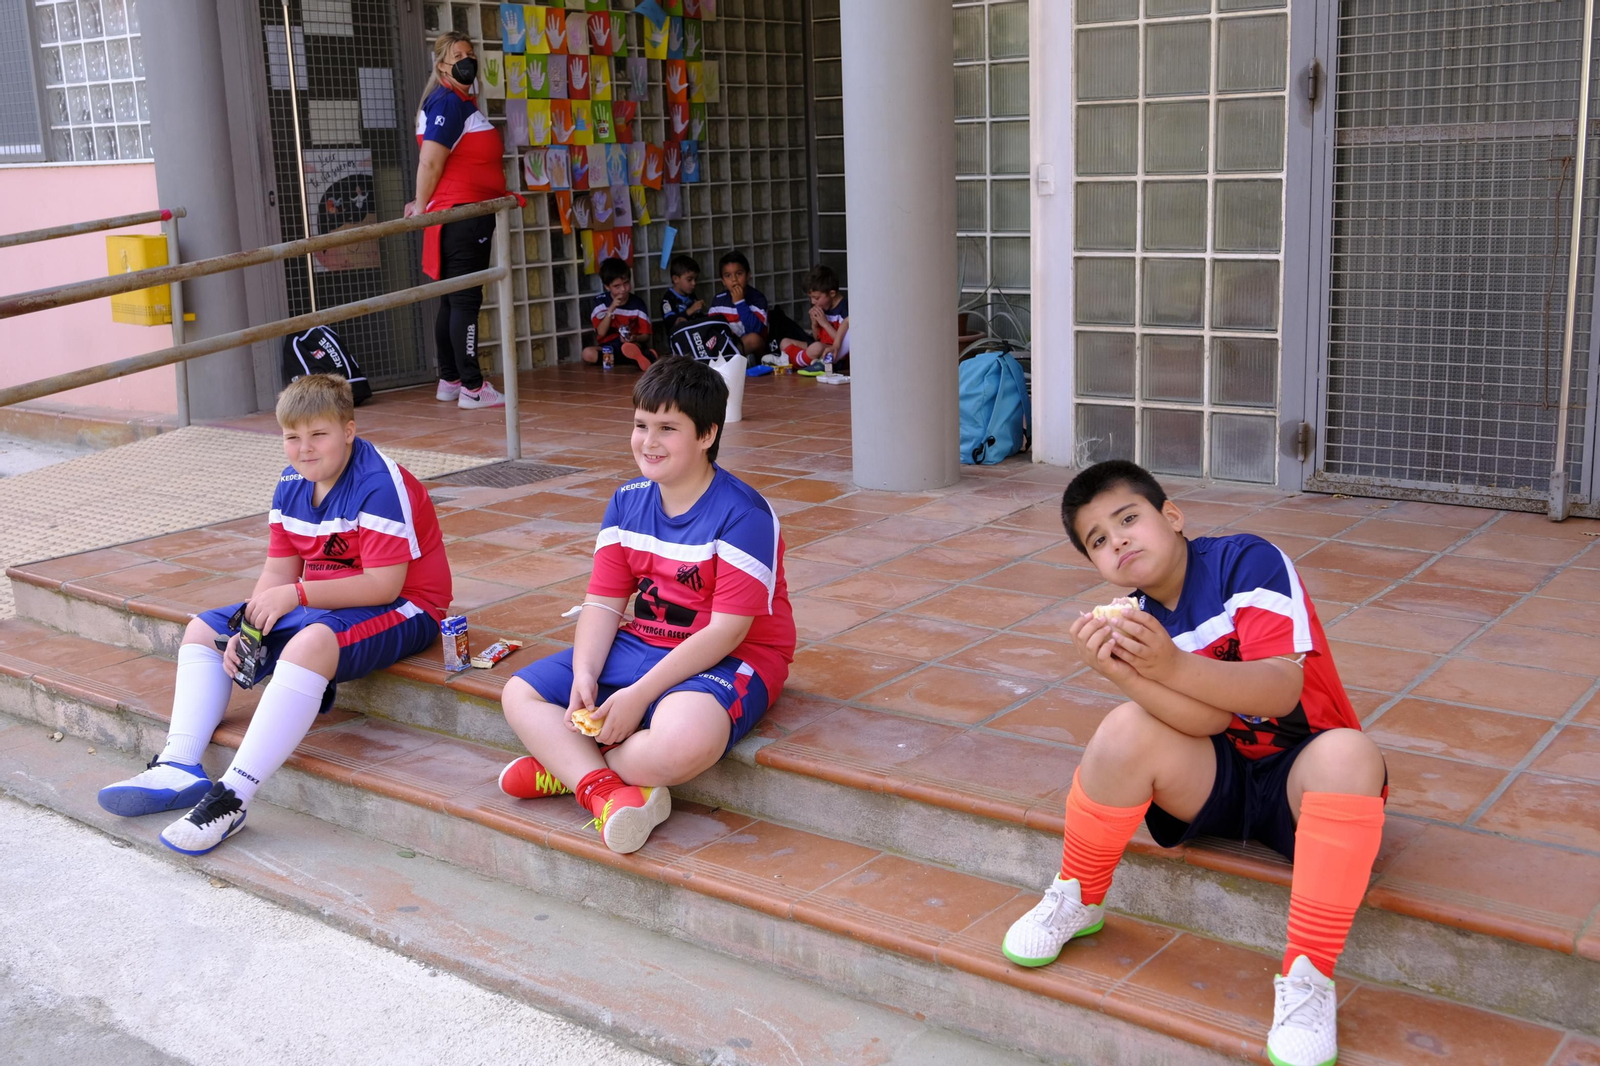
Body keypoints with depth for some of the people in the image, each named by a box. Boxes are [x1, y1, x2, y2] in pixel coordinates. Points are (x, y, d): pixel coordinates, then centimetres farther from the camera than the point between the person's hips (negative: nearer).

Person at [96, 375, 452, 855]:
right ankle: (180, 768, -7)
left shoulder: (380, 485, -20)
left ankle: (233, 796, -39)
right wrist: (246, 630, -11)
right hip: (318, 603, 10)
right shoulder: (292, 486, 5)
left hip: (400, 609, -10)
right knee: (202, 630, 8)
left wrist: (295, 595, -22)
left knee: (309, 644, -40)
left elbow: (384, 584, -25)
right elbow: (278, 572, 6)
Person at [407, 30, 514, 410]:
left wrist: (423, 205, 19)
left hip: (471, 216, 10)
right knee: (465, 301, -9)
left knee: (453, 300, 14)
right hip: (460, 215, -10)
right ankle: (472, 388, -8)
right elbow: (430, 163, -17)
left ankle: (449, 382, 21)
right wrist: (422, 207, -7)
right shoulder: (446, 103, -12)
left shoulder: (462, 102, 20)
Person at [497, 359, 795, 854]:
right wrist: (584, 677, -16)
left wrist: (640, 694, -24)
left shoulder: (743, 515, -18)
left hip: (729, 659, -7)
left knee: (684, 743, -39)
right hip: (640, 644, 7)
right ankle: (605, 792, -22)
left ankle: (567, 764, -10)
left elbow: (727, 631, -22)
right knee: (520, 693, -1)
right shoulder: (627, 503, 4)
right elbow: (603, 603, 3)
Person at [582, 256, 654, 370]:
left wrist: (635, 338, -23)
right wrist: (611, 310, -19)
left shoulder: (637, 304, -1)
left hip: (632, 344, -2)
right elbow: (601, 332, -8)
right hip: (608, 347, 2)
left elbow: (646, 335, 1)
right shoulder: (601, 301, 0)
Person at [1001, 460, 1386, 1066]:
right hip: (1216, 779, 4)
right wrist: (1123, 673, -35)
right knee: (1127, 729, -24)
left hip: (1301, 773, -3)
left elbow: (1281, 691, -26)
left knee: (1349, 754, -37)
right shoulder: (1139, 622, -1)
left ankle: (1307, 980, -31)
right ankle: (1076, 903, 0)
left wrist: (1173, 666, -39)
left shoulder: (1249, 561, -14)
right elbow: (1208, 721, -19)